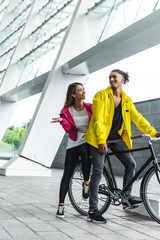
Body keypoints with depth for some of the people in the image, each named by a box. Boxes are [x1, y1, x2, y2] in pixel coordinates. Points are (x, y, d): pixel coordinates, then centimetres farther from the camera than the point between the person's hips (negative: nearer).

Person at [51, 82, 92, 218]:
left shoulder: (90, 107, -1)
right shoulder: (67, 111, -1)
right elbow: (69, 129, -10)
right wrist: (62, 121, -28)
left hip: (89, 141, -1)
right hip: (74, 144, 1)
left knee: (85, 152, -37)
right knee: (67, 174, -5)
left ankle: (86, 183, -15)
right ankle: (61, 204, 3)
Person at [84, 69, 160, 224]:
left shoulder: (127, 100, 9)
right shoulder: (101, 95, -6)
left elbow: (137, 118, 7)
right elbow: (98, 119, -14)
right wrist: (101, 141, -24)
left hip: (117, 138, 5)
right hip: (100, 138, -5)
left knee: (131, 164, -7)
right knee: (98, 171, -8)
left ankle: (127, 199, 8)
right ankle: (92, 211, -2)